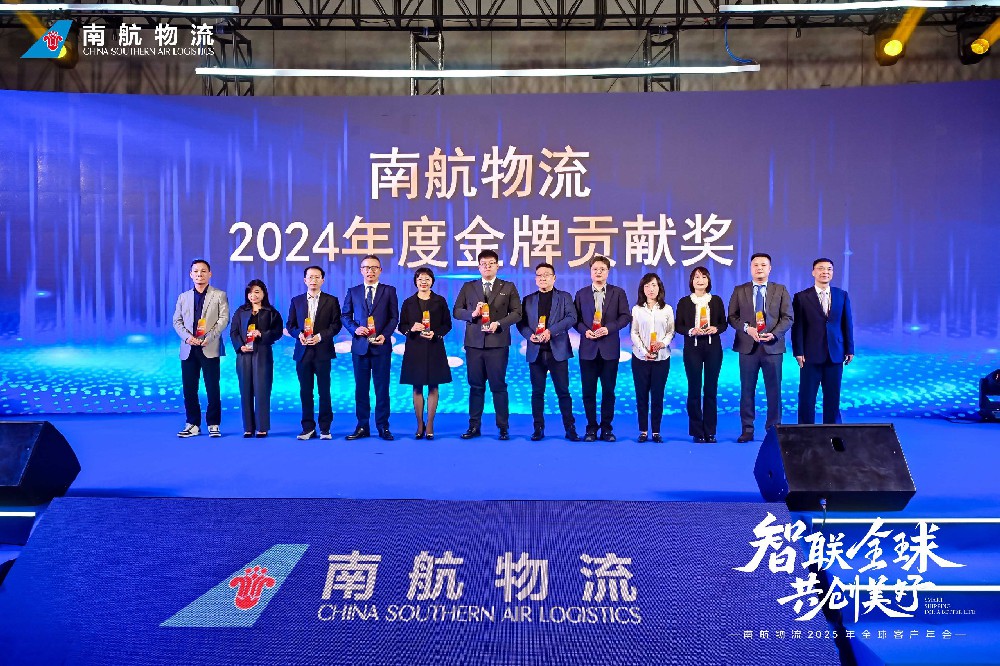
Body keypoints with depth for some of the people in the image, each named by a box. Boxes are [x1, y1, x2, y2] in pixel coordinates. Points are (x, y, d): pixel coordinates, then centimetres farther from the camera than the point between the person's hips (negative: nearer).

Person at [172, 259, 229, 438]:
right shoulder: (183, 297, 17)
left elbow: (223, 319, -3)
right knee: (189, 388, 4)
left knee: (212, 388, -3)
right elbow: (177, 321, 11)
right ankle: (192, 424, 12)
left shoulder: (219, 295, 7)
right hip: (188, 349, 3)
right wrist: (186, 336, -8)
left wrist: (208, 337, -15)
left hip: (210, 349, -3)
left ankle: (214, 425, 6)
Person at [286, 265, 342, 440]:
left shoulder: (331, 301, 5)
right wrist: (299, 334, -9)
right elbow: (290, 324, 11)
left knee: (324, 391, 1)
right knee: (305, 391, 5)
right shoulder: (296, 301, 12)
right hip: (303, 352, 2)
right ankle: (308, 428, 12)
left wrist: (320, 336, -14)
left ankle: (325, 428, 9)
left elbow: (336, 325, -1)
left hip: (322, 351, -2)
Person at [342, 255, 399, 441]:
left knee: (382, 388, 2)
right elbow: (345, 316, 11)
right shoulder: (353, 292, 10)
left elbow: (394, 317, 3)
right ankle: (362, 426, 13)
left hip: (381, 346, -2)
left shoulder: (389, 291, 6)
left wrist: (384, 335, -12)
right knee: (361, 388, 6)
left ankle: (383, 427, 9)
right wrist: (355, 328, -8)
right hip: (360, 346, 2)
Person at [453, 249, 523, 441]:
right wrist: (472, 313, -10)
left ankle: (503, 427, 8)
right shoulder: (468, 287, 12)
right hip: (474, 343, 2)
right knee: (476, 386, 7)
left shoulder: (508, 287, 8)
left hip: (498, 343, -2)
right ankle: (474, 426, 14)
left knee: (498, 386, 0)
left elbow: (516, 313, 2)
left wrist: (499, 323, -12)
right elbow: (456, 311, 9)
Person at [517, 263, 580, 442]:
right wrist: (529, 335, -12)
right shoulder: (528, 299, 14)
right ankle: (538, 428, 13)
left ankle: (570, 429, 8)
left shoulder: (564, 297, 8)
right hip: (536, 351, 2)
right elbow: (521, 322, 9)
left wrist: (551, 331, -18)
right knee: (537, 392, 5)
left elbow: (571, 317, -7)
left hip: (557, 351, -2)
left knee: (563, 392, 0)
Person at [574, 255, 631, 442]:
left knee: (608, 390, 4)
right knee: (588, 390, 3)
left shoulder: (618, 292, 6)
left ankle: (606, 427, 13)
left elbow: (625, 316, 0)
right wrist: (585, 330, -12)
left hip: (609, 348, -1)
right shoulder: (581, 294, 9)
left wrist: (609, 328, -14)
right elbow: (575, 319, 6)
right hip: (588, 348, 1)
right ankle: (591, 427, 13)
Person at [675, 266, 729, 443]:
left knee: (711, 390, 3)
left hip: (713, 348, 1)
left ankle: (710, 432, 10)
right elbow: (678, 326, 3)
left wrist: (715, 329, -12)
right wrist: (691, 331, -15)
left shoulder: (716, 300, 8)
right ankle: (697, 432, 7)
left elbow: (724, 323, 9)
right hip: (692, 348, -1)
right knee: (694, 390, 0)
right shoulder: (684, 302, 4)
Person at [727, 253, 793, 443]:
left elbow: (787, 318, 3)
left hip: (772, 347, 0)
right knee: (747, 390, 3)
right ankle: (747, 430, 10)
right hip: (747, 347, 0)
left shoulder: (781, 290, 7)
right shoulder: (739, 291, 8)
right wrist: (747, 328, -12)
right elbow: (732, 317, 5)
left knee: (774, 390, 3)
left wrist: (774, 334, -13)